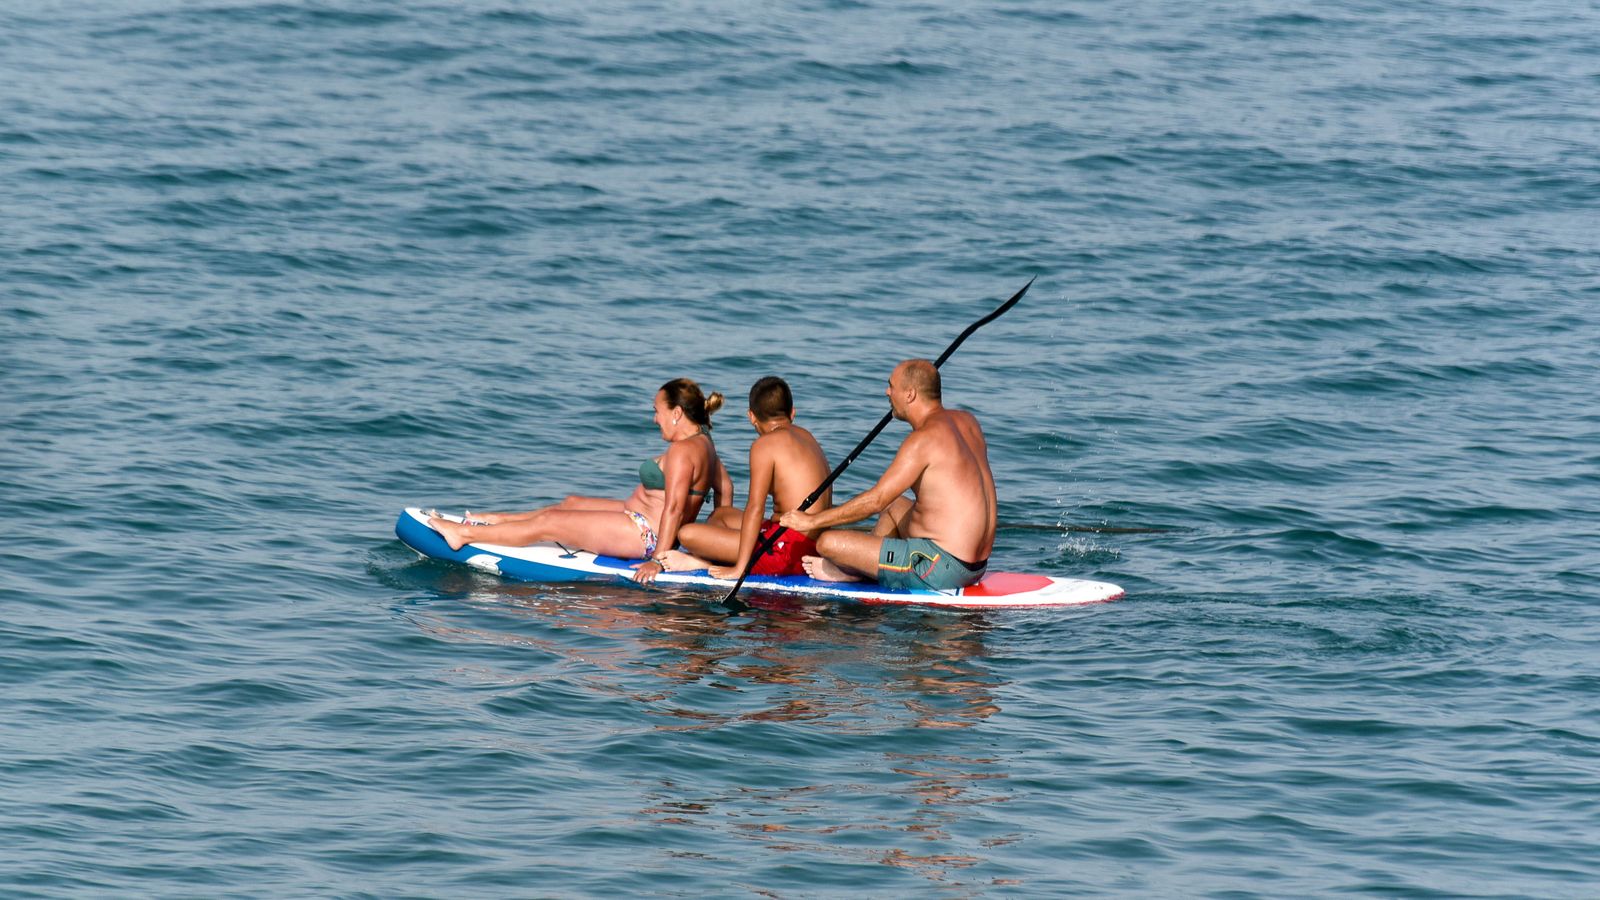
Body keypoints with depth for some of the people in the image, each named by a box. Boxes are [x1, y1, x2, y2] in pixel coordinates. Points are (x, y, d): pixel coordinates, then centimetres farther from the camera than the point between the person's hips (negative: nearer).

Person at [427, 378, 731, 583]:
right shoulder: (702, 443, 10)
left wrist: (658, 560, -30)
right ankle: (499, 521, 38)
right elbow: (725, 486, 18)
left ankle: (464, 534, 1)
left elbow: (674, 507, -29)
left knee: (547, 524, -5)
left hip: (646, 534, -11)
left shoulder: (683, 450, -23)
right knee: (571, 503, 24)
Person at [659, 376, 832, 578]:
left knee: (687, 533, -13)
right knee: (721, 514, 30)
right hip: (814, 547, 9)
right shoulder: (806, 436, 14)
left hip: (790, 550, -9)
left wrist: (739, 568, -15)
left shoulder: (764, 444, -11)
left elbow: (755, 508, -16)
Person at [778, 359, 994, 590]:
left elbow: (876, 501, -17)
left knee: (828, 543, -6)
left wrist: (812, 521, -9)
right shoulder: (967, 422, 9)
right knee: (893, 507, 35)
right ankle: (850, 571, 36)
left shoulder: (924, 439, -18)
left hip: (940, 570, -10)